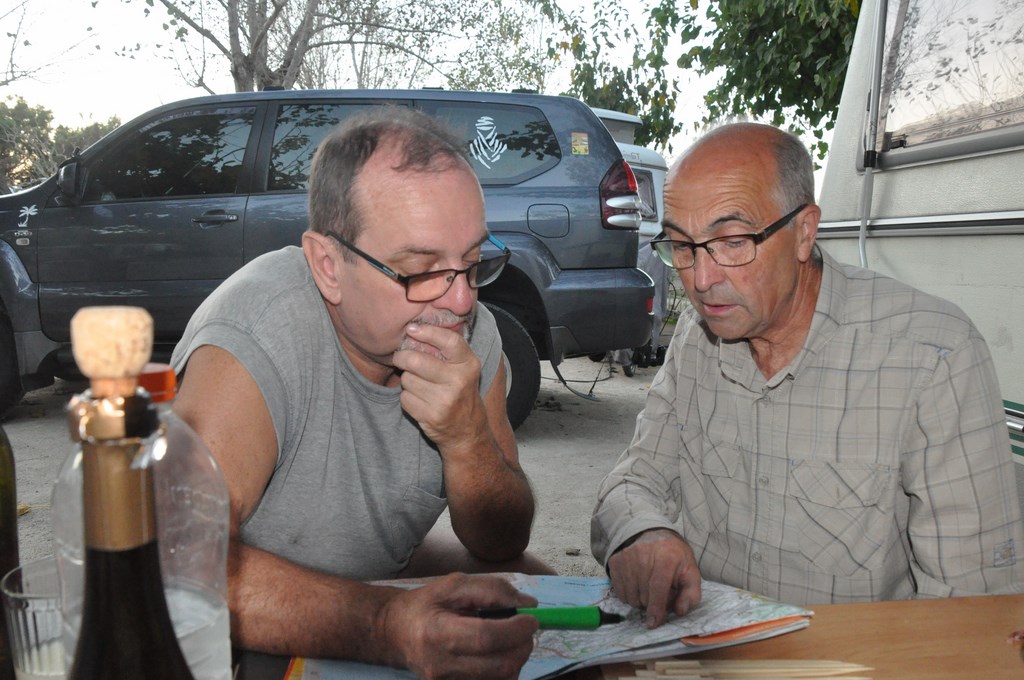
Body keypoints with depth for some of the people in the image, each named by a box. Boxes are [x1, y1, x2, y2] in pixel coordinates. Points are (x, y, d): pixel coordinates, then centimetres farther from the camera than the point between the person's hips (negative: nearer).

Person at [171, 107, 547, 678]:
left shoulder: (472, 334, -11)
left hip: (382, 573, 5)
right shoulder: (255, 334, -28)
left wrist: (467, 436, -28)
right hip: (257, 634, -4)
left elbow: (502, 546, -9)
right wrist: (388, 626, -51)